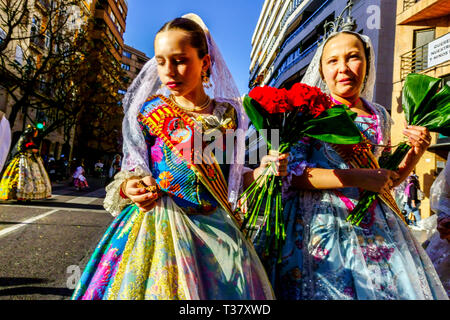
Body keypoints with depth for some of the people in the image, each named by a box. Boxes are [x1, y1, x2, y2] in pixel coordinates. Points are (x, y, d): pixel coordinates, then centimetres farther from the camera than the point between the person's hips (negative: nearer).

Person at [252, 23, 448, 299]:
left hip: (371, 223, 5)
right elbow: (291, 172, -16)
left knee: (388, 287, 9)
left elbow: (388, 180, 18)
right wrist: (357, 177, -21)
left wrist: (416, 153, -1)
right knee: (326, 290, 0)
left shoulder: (380, 116, 9)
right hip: (317, 223, -5)